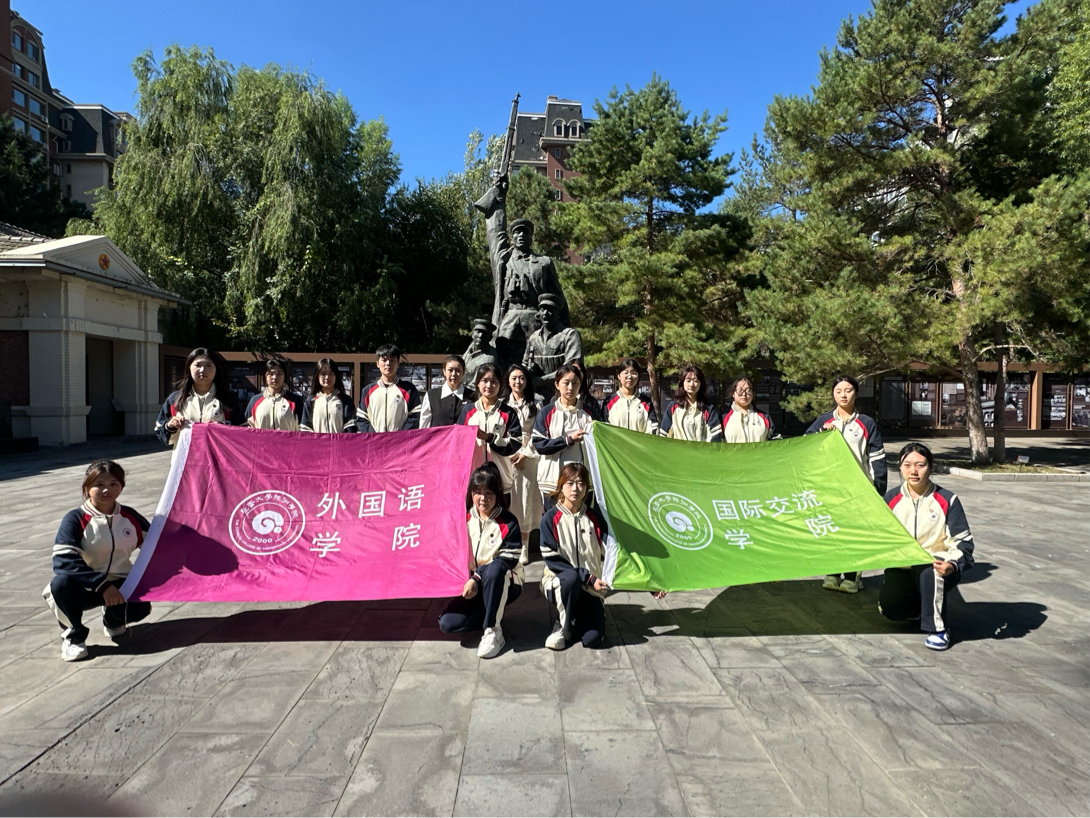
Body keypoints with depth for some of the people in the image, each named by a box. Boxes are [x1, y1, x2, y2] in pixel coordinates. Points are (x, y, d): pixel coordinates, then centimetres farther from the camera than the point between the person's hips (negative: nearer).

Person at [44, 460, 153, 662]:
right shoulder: (75, 519, -12)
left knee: (139, 608, -27)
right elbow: (63, 561, -23)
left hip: (121, 584, 2)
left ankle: (113, 619, 13)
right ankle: (74, 635, -7)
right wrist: (102, 585, -31)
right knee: (61, 584, -35)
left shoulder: (130, 516, 0)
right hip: (87, 588, -2)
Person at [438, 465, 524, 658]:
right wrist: (468, 581, -9)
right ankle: (494, 614, 5)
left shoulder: (508, 522, -8)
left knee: (494, 568, -40)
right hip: (472, 585, 4)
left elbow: (508, 559, -17)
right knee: (448, 623, -20)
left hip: (504, 584, -4)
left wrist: (477, 579, -26)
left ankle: (493, 631, -24)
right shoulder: (465, 520, 4)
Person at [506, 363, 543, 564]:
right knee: (507, 501, -2)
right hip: (505, 458, 1)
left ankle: (524, 548, 7)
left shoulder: (535, 405, 6)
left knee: (526, 500, -1)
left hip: (528, 459, 0)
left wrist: (525, 454, -7)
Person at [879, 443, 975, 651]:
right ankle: (920, 608, 17)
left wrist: (952, 565, -25)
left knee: (927, 571, -39)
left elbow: (963, 542, -6)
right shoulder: (891, 498, 3)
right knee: (889, 606, -20)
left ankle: (938, 628, -16)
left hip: (937, 570, -3)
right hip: (902, 569, 3)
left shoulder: (947, 500, -4)